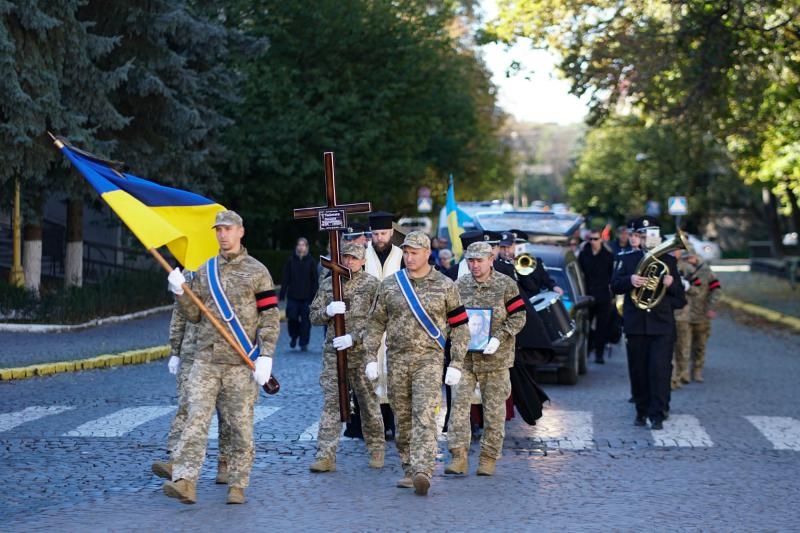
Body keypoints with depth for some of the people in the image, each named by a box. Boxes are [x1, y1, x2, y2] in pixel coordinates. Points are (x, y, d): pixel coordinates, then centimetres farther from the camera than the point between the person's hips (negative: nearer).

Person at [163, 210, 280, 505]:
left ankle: (237, 486, 10)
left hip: (242, 363, -3)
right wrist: (180, 293, -1)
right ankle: (185, 481, -17)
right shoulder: (205, 270, 14)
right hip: (206, 359, 3)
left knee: (241, 427, 2)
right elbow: (195, 315, 17)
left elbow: (270, 318, -1)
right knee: (196, 419, -9)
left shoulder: (257, 272, 2)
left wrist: (265, 356, -11)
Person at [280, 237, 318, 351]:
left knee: (305, 320, -1)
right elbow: (285, 278, 6)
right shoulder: (290, 261, 4)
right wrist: (282, 294, 1)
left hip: (306, 296, -1)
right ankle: (293, 336, 23)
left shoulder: (311, 262, 1)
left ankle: (304, 343, 9)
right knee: (292, 318, -4)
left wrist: (314, 295, -6)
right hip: (292, 295, 1)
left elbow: (315, 280, 1)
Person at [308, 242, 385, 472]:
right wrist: (328, 311, -9)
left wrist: (353, 338, -17)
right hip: (333, 353, 3)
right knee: (331, 403, -4)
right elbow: (314, 316, 13)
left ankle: (376, 450, 23)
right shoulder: (328, 284, 12)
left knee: (369, 403, 7)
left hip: (362, 353, -2)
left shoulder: (372, 284, 0)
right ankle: (326, 456, -6)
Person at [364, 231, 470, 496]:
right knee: (403, 418, 9)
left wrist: (456, 364, -2)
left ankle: (422, 472, -25)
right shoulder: (389, 285, 8)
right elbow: (376, 322, 13)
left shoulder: (445, 286, 2)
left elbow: (460, 326, 4)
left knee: (424, 417, -15)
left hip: (429, 360, -3)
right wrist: (371, 357, 5)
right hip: (397, 359, 3)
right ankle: (408, 470, 19)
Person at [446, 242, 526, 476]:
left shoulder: (506, 285, -2)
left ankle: (488, 457, 14)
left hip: (494, 358, -2)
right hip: (464, 357, 2)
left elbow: (518, 317, -2)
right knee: (459, 403, -7)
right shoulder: (459, 286, 5)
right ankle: (459, 456, -5)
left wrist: (499, 338, -15)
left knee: (494, 409, 4)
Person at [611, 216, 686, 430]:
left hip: (662, 325, -1)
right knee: (638, 370, 5)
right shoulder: (626, 259, 9)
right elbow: (614, 285, -1)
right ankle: (642, 411, 18)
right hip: (635, 323, 1)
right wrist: (630, 281, -21)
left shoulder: (669, 261, 12)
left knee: (660, 370, -10)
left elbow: (680, 295, 12)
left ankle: (657, 415, -9)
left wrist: (671, 285, -10)